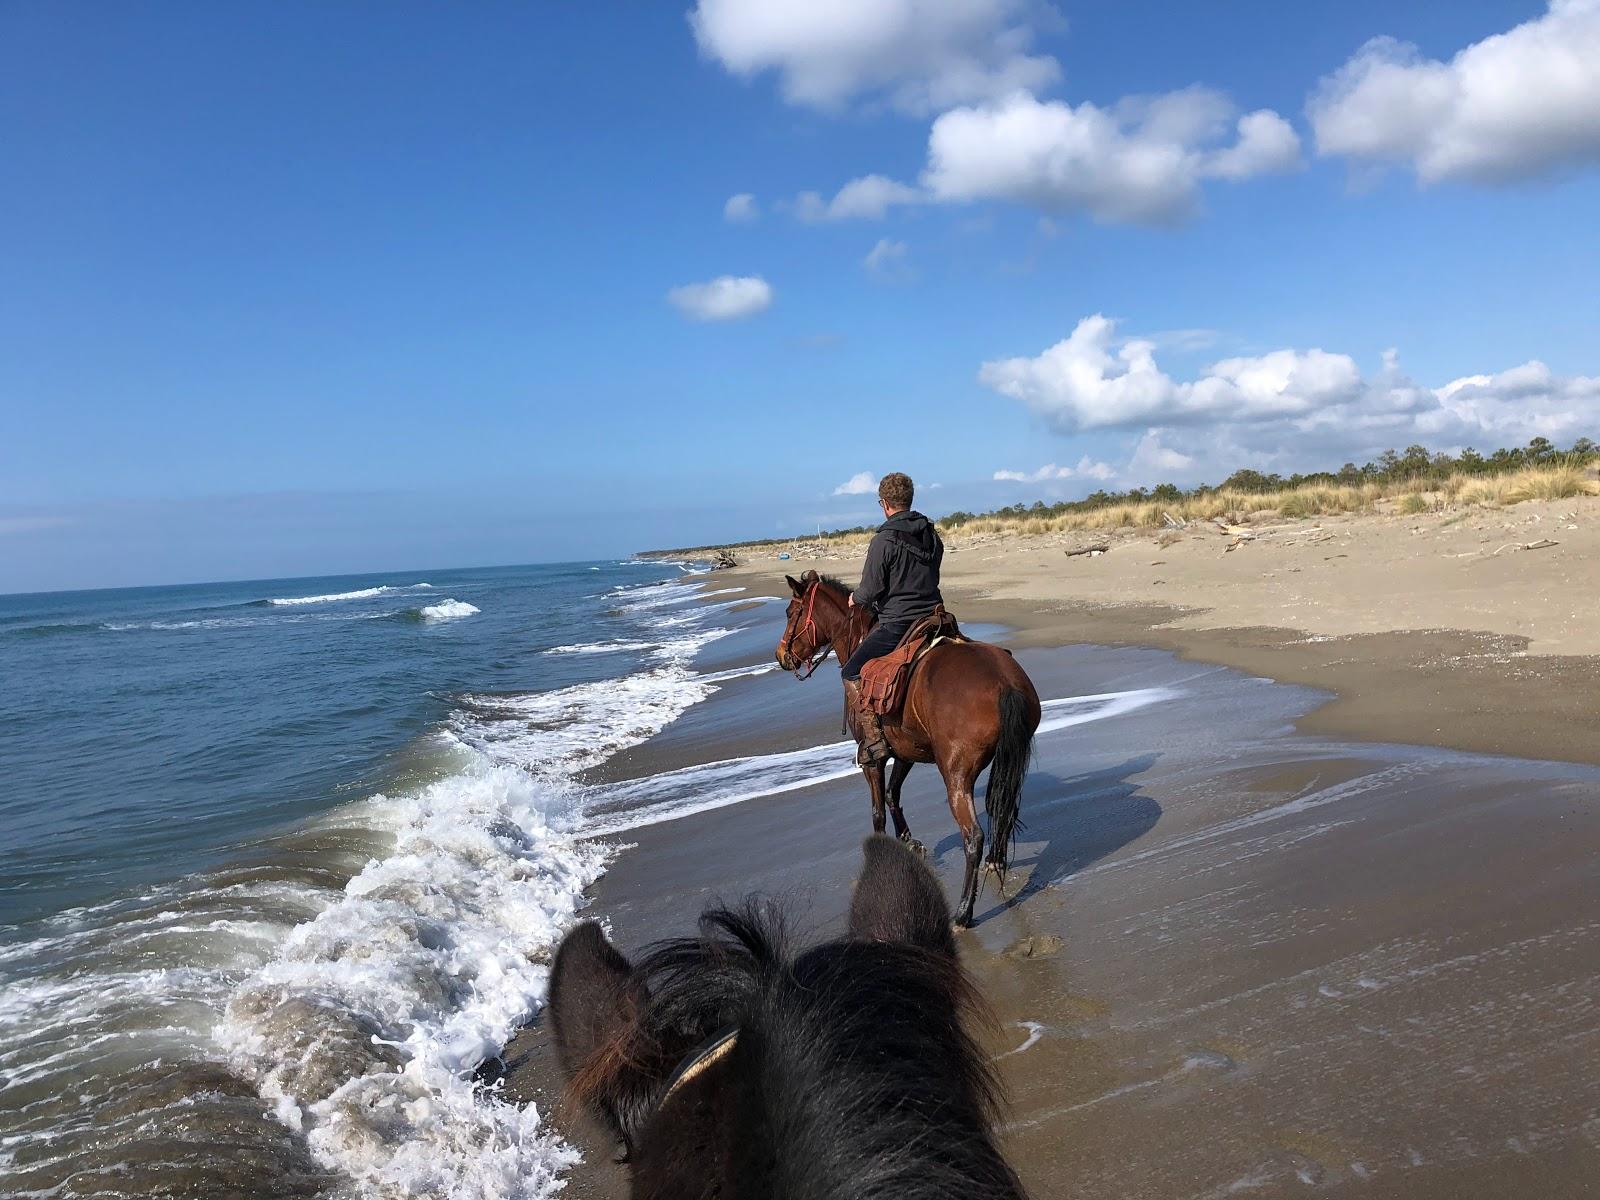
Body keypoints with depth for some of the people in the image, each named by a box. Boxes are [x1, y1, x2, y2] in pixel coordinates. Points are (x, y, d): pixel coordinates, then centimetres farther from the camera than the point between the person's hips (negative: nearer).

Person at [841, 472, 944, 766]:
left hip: (896, 622, -7)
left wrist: (855, 598, 10)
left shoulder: (884, 540, -13)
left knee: (852, 673, -1)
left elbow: (870, 590, -13)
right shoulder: (932, 535, 9)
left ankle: (872, 742, -12)